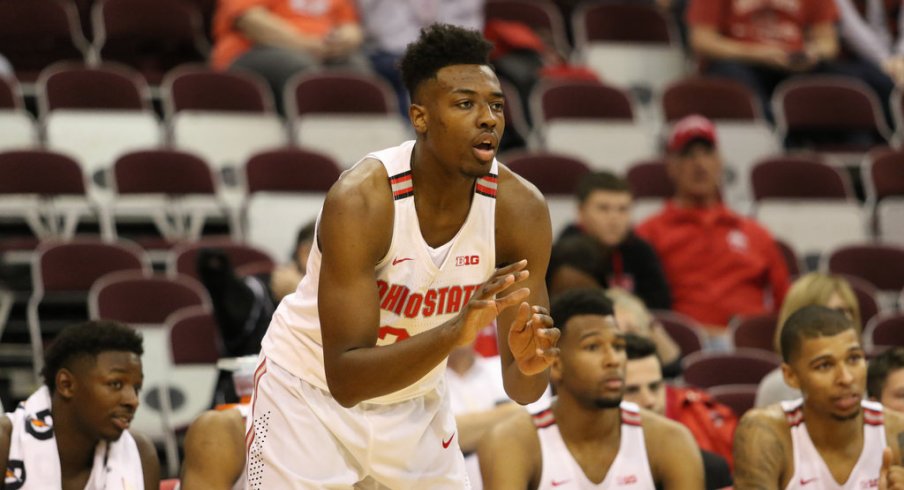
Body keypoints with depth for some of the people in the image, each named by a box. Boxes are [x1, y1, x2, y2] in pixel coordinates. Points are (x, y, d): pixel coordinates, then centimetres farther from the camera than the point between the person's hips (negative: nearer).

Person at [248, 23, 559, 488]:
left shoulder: (520, 209, -18)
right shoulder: (360, 200, -31)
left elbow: (520, 389, -12)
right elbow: (345, 380, -34)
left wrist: (529, 363, -37)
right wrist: (454, 332, -47)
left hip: (416, 399, 5)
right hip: (311, 392, -4)